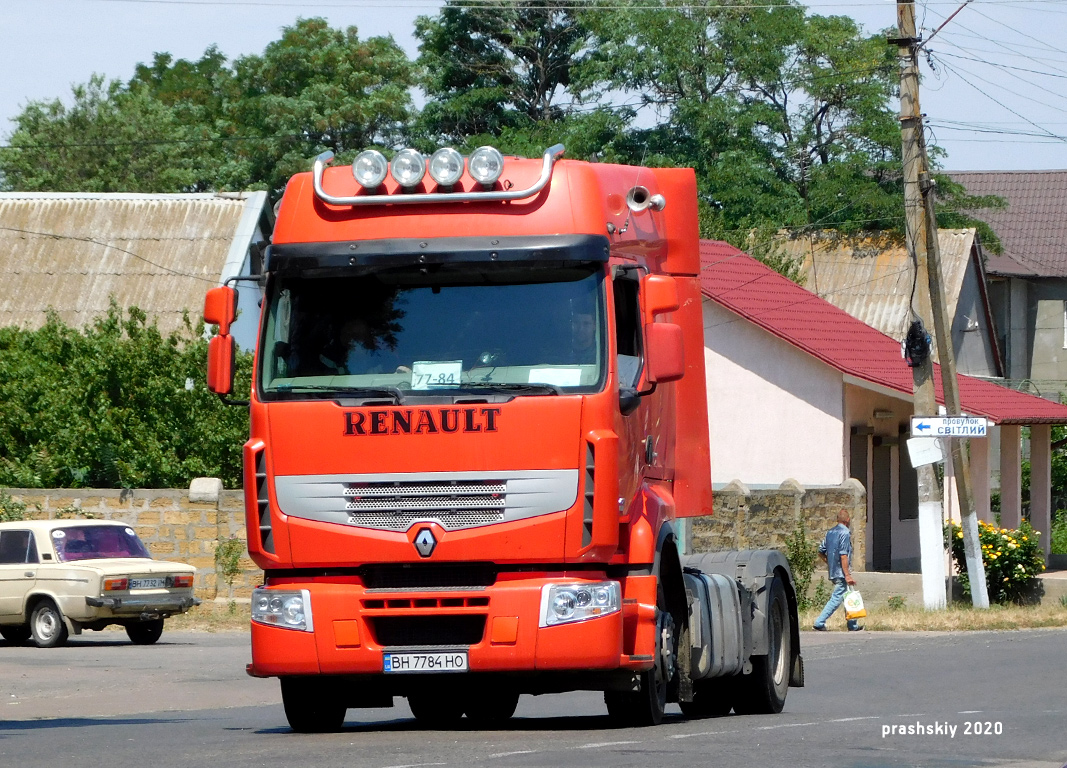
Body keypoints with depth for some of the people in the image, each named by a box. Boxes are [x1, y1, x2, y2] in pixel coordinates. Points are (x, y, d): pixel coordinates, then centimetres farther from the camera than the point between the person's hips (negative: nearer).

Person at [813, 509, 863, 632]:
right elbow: (843, 556, -19)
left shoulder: (829, 533, 11)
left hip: (833, 571, 9)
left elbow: (821, 552, 14)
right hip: (841, 572, -9)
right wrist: (847, 575, -20)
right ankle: (819, 623, -11)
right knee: (836, 598, -7)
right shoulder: (845, 533, -13)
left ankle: (853, 625, 21)